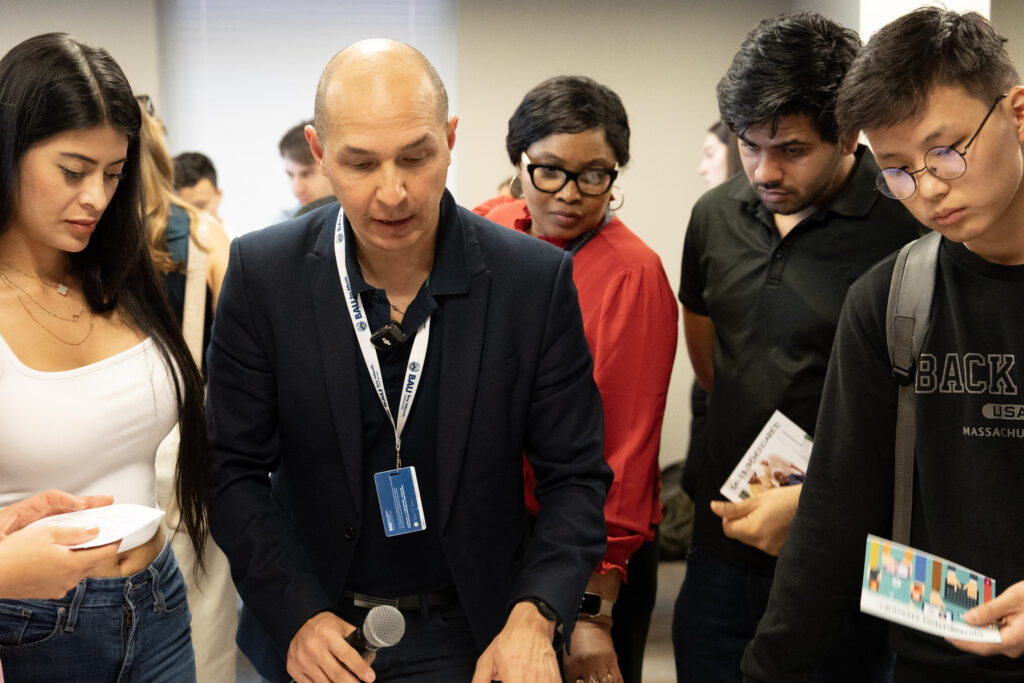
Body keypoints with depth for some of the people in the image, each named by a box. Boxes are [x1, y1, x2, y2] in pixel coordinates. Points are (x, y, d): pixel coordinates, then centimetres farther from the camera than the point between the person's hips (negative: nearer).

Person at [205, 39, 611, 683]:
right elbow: (236, 470, -6)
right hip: (308, 629, 1)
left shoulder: (536, 279, -13)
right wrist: (298, 615, -16)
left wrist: (534, 618, -21)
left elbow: (575, 475, -7)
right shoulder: (262, 273, -11)